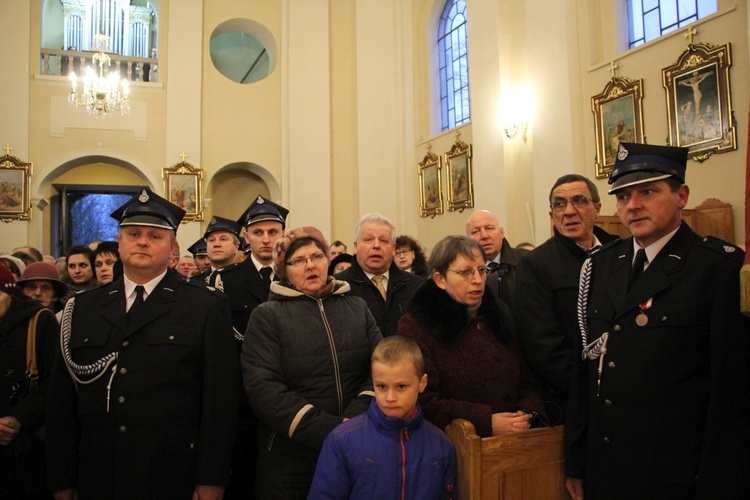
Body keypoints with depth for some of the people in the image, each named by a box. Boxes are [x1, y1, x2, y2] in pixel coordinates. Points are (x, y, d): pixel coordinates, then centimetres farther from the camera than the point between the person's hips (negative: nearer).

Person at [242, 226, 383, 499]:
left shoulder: (357, 307, 9)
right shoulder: (267, 316, -2)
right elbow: (263, 387, -13)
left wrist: (357, 419, -16)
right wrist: (328, 429, -20)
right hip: (291, 458, -3)